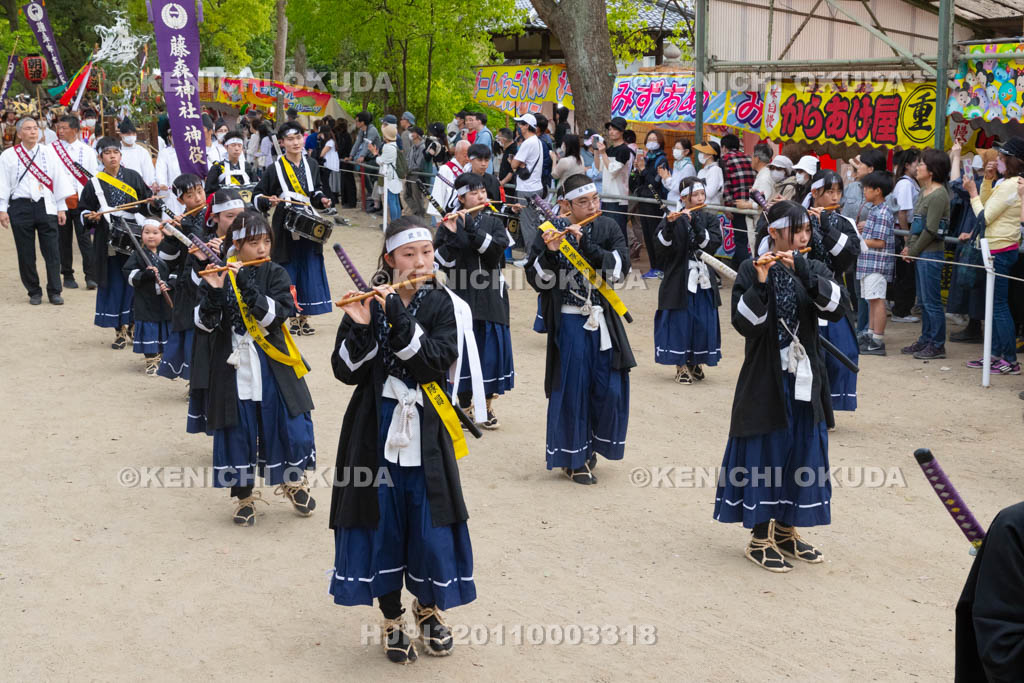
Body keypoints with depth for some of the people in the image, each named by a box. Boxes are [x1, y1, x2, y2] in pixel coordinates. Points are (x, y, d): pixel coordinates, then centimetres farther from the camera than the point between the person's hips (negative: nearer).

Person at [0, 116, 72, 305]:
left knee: (52, 251, -2)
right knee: (26, 254, 3)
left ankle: (54, 291, 6)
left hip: (46, 206, 1)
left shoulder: (49, 152, 7)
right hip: (20, 207, -1)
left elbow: (59, 180, 9)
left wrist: (62, 207, 7)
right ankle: (34, 292, 14)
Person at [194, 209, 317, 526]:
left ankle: (293, 481, 29)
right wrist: (213, 293, -23)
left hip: (272, 367, 0)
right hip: (233, 370, 0)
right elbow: (203, 324, -6)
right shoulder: (218, 277, 0)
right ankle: (244, 495, 21)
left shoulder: (275, 274, 0)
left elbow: (275, 315, -15)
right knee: (237, 430, 5)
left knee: (289, 424, 3)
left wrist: (246, 284, -23)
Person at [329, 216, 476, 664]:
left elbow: (438, 362, -16)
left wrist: (398, 318, -24)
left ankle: (428, 606, 31)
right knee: (383, 527, 7)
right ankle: (392, 621, 26)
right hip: (377, 435, 0)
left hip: (425, 437, 0)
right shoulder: (367, 302, -2)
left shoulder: (439, 303, -1)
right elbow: (345, 372, -8)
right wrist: (360, 329, -24)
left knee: (432, 528, 5)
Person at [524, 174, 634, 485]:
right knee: (571, 390, 0)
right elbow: (536, 279, -6)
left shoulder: (607, 228, 3)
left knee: (610, 389, 3)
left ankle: (592, 444, 28)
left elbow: (621, 267, -12)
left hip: (602, 322, 3)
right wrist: (549, 253, -23)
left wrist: (585, 245, -21)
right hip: (569, 323, -3)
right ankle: (573, 458, 15)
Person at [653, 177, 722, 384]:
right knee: (679, 322, -2)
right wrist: (669, 225, -30)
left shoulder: (709, 219, 6)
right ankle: (681, 367, 10)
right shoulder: (673, 218, -2)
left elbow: (713, 244, -11)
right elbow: (660, 246, -14)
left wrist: (695, 222, -20)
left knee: (703, 323, 5)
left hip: (704, 281, 3)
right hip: (679, 280, -3)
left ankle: (696, 363, 22)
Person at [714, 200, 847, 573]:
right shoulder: (751, 270, -6)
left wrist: (802, 271, -22)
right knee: (764, 454, 1)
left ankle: (786, 531, 26)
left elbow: (836, 308, -12)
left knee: (802, 454, 11)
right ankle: (760, 539, 12)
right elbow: (744, 323, -16)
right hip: (765, 380, -5)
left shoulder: (813, 269, 6)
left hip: (804, 380, 5)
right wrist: (760, 283, -28)